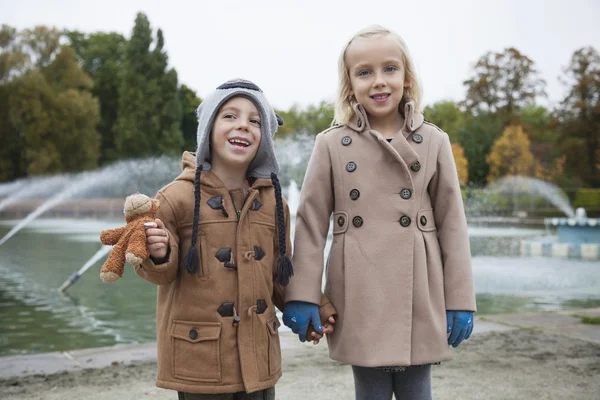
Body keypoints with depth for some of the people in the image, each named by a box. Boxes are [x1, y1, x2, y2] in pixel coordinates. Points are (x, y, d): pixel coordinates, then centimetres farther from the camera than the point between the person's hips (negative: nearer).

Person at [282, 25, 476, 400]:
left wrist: (461, 300, 0)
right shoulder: (331, 144, 0)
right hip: (360, 299, 0)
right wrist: (302, 296, -6)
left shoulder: (434, 141, 3)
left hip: (419, 300, 1)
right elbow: (311, 223, 0)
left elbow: (452, 224, 3)